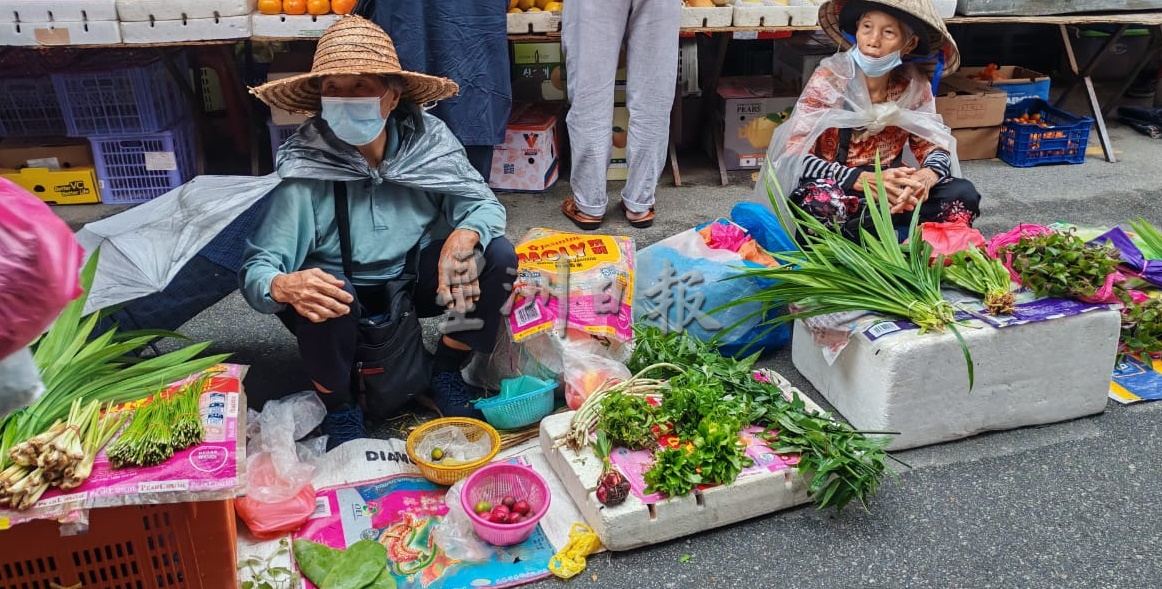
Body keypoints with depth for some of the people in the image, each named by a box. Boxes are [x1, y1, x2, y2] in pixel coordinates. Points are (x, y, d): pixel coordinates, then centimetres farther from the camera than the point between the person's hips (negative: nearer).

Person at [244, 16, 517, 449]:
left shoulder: (428, 141, -17)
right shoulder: (305, 171, -22)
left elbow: (484, 204, -12)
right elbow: (255, 270, -22)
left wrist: (463, 237, -35)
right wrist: (282, 286, -47)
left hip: (416, 280, 3)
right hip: (344, 295, -2)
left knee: (498, 256, -21)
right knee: (319, 303, -35)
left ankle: (446, 373, 5)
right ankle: (340, 409, -2)